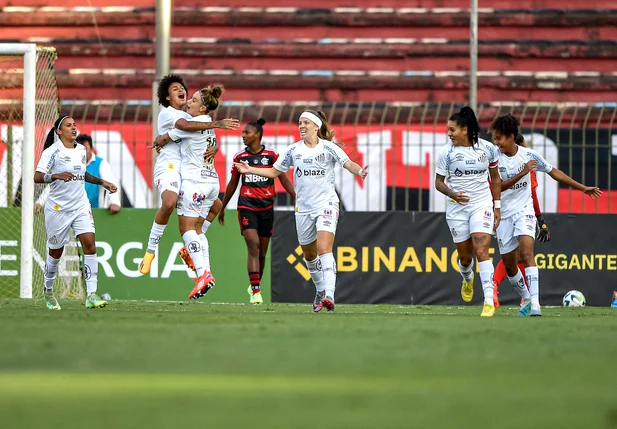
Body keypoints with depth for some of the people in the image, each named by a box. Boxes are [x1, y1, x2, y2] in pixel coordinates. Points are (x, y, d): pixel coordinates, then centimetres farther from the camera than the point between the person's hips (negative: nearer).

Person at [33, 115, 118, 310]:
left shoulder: (81, 150, 9)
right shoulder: (53, 152, -11)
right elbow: (37, 176, -22)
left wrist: (102, 182, 22)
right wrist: (56, 176, -37)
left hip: (81, 206, 4)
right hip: (58, 207, -4)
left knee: (90, 244, -13)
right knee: (56, 253, 8)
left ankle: (91, 296, -17)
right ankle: (48, 291, 34)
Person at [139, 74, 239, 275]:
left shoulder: (192, 117, 23)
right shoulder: (167, 113, -1)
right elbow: (185, 125, -23)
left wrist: (214, 147, -8)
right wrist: (216, 124, -28)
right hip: (169, 166, -9)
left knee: (216, 205, 9)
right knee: (169, 203, -34)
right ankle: (150, 249, -22)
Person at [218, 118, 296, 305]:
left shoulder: (272, 155, 0)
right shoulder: (240, 157, 5)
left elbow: (284, 179, 3)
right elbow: (232, 184, 15)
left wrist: (296, 197, -9)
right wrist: (222, 209, 20)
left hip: (266, 207, 1)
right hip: (246, 206, -1)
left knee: (262, 252, 8)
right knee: (253, 245, -17)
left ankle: (254, 286, 28)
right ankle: (255, 291, -22)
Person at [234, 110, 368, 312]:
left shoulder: (328, 148, -6)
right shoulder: (293, 150, 6)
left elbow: (348, 163, -16)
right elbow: (274, 171, 15)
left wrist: (359, 171, -38)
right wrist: (249, 170, 6)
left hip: (326, 205, -5)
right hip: (303, 208, 5)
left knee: (324, 249, -21)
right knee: (309, 255, 13)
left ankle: (329, 296, -30)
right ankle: (320, 290, 33)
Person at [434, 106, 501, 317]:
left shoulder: (487, 149, -4)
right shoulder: (447, 152, -6)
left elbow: (495, 177, 10)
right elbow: (438, 182, 0)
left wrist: (497, 206, 9)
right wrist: (452, 194, -20)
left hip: (482, 204, -1)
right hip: (457, 207, 1)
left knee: (481, 251, -16)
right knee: (465, 255, 9)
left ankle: (489, 302, -20)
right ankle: (467, 279, 46)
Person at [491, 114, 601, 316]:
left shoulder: (529, 155, -5)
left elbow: (554, 172, 8)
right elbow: (497, 186, -17)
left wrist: (583, 188, 11)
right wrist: (522, 173, -26)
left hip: (524, 210, -2)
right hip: (504, 214, 2)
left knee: (526, 252, -22)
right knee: (509, 263, 8)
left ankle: (535, 304, -29)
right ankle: (526, 299, 32)